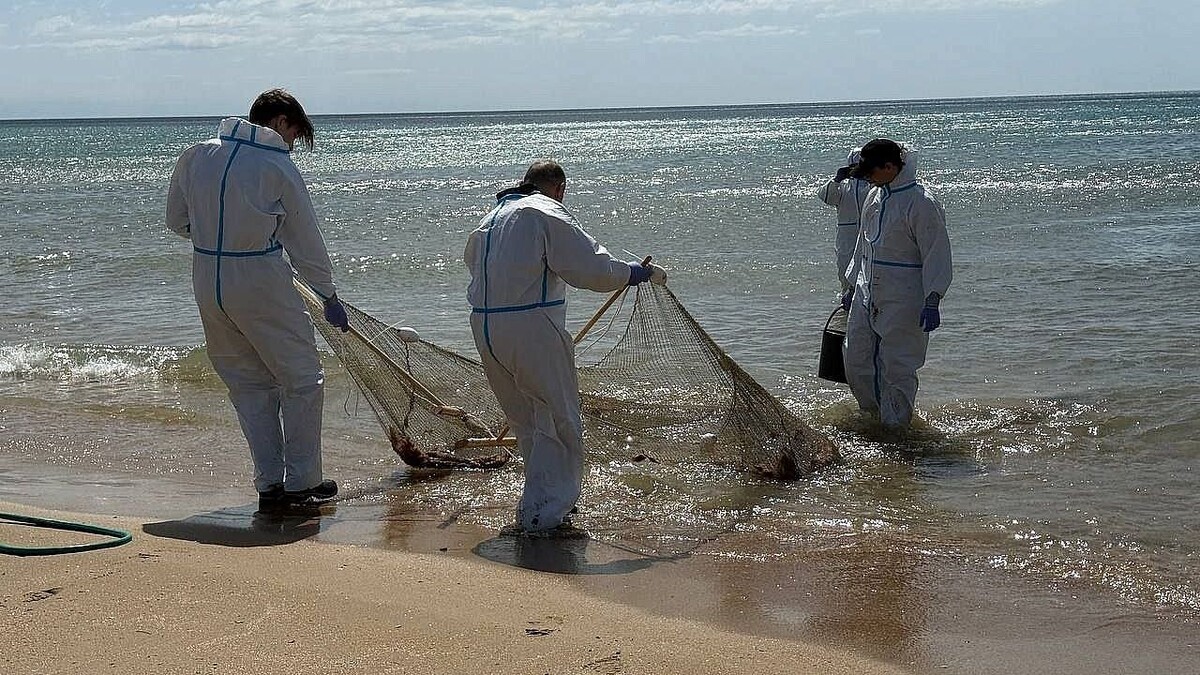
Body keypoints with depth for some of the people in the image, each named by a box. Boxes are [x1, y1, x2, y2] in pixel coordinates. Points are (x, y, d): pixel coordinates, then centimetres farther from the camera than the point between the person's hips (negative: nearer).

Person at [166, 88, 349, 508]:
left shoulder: (195, 157, 6)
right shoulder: (276, 166, -9)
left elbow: (176, 220, 15)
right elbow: (305, 240, -1)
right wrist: (329, 295, 9)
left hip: (206, 280, 6)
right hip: (259, 281, -6)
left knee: (248, 382, 15)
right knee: (302, 379, 7)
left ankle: (269, 483, 16)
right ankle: (301, 483, 9)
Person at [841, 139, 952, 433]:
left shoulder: (920, 204, -16)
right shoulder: (875, 196, 10)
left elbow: (936, 255, -16)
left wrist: (932, 301, -21)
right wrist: (852, 288, 25)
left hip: (903, 302, -8)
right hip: (867, 296, 8)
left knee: (897, 365, -2)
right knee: (857, 362, 10)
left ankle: (895, 426, 12)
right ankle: (873, 416, 28)